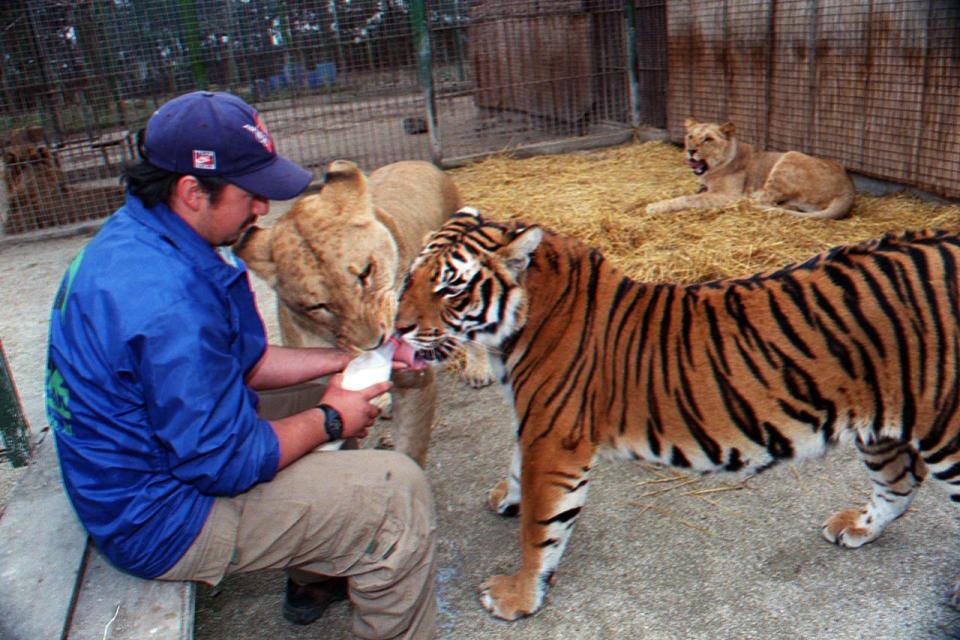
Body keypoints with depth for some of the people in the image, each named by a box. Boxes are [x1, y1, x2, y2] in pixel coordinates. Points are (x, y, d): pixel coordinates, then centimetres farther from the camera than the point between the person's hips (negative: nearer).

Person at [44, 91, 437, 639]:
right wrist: (328, 419, -12)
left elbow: (243, 362, 7)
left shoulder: (137, 234, 0)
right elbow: (226, 464, -26)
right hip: (164, 522, -10)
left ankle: (315, 581, 34)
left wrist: (348, 358, 0)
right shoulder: (166, 299, -33)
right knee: (398, 494, -14)